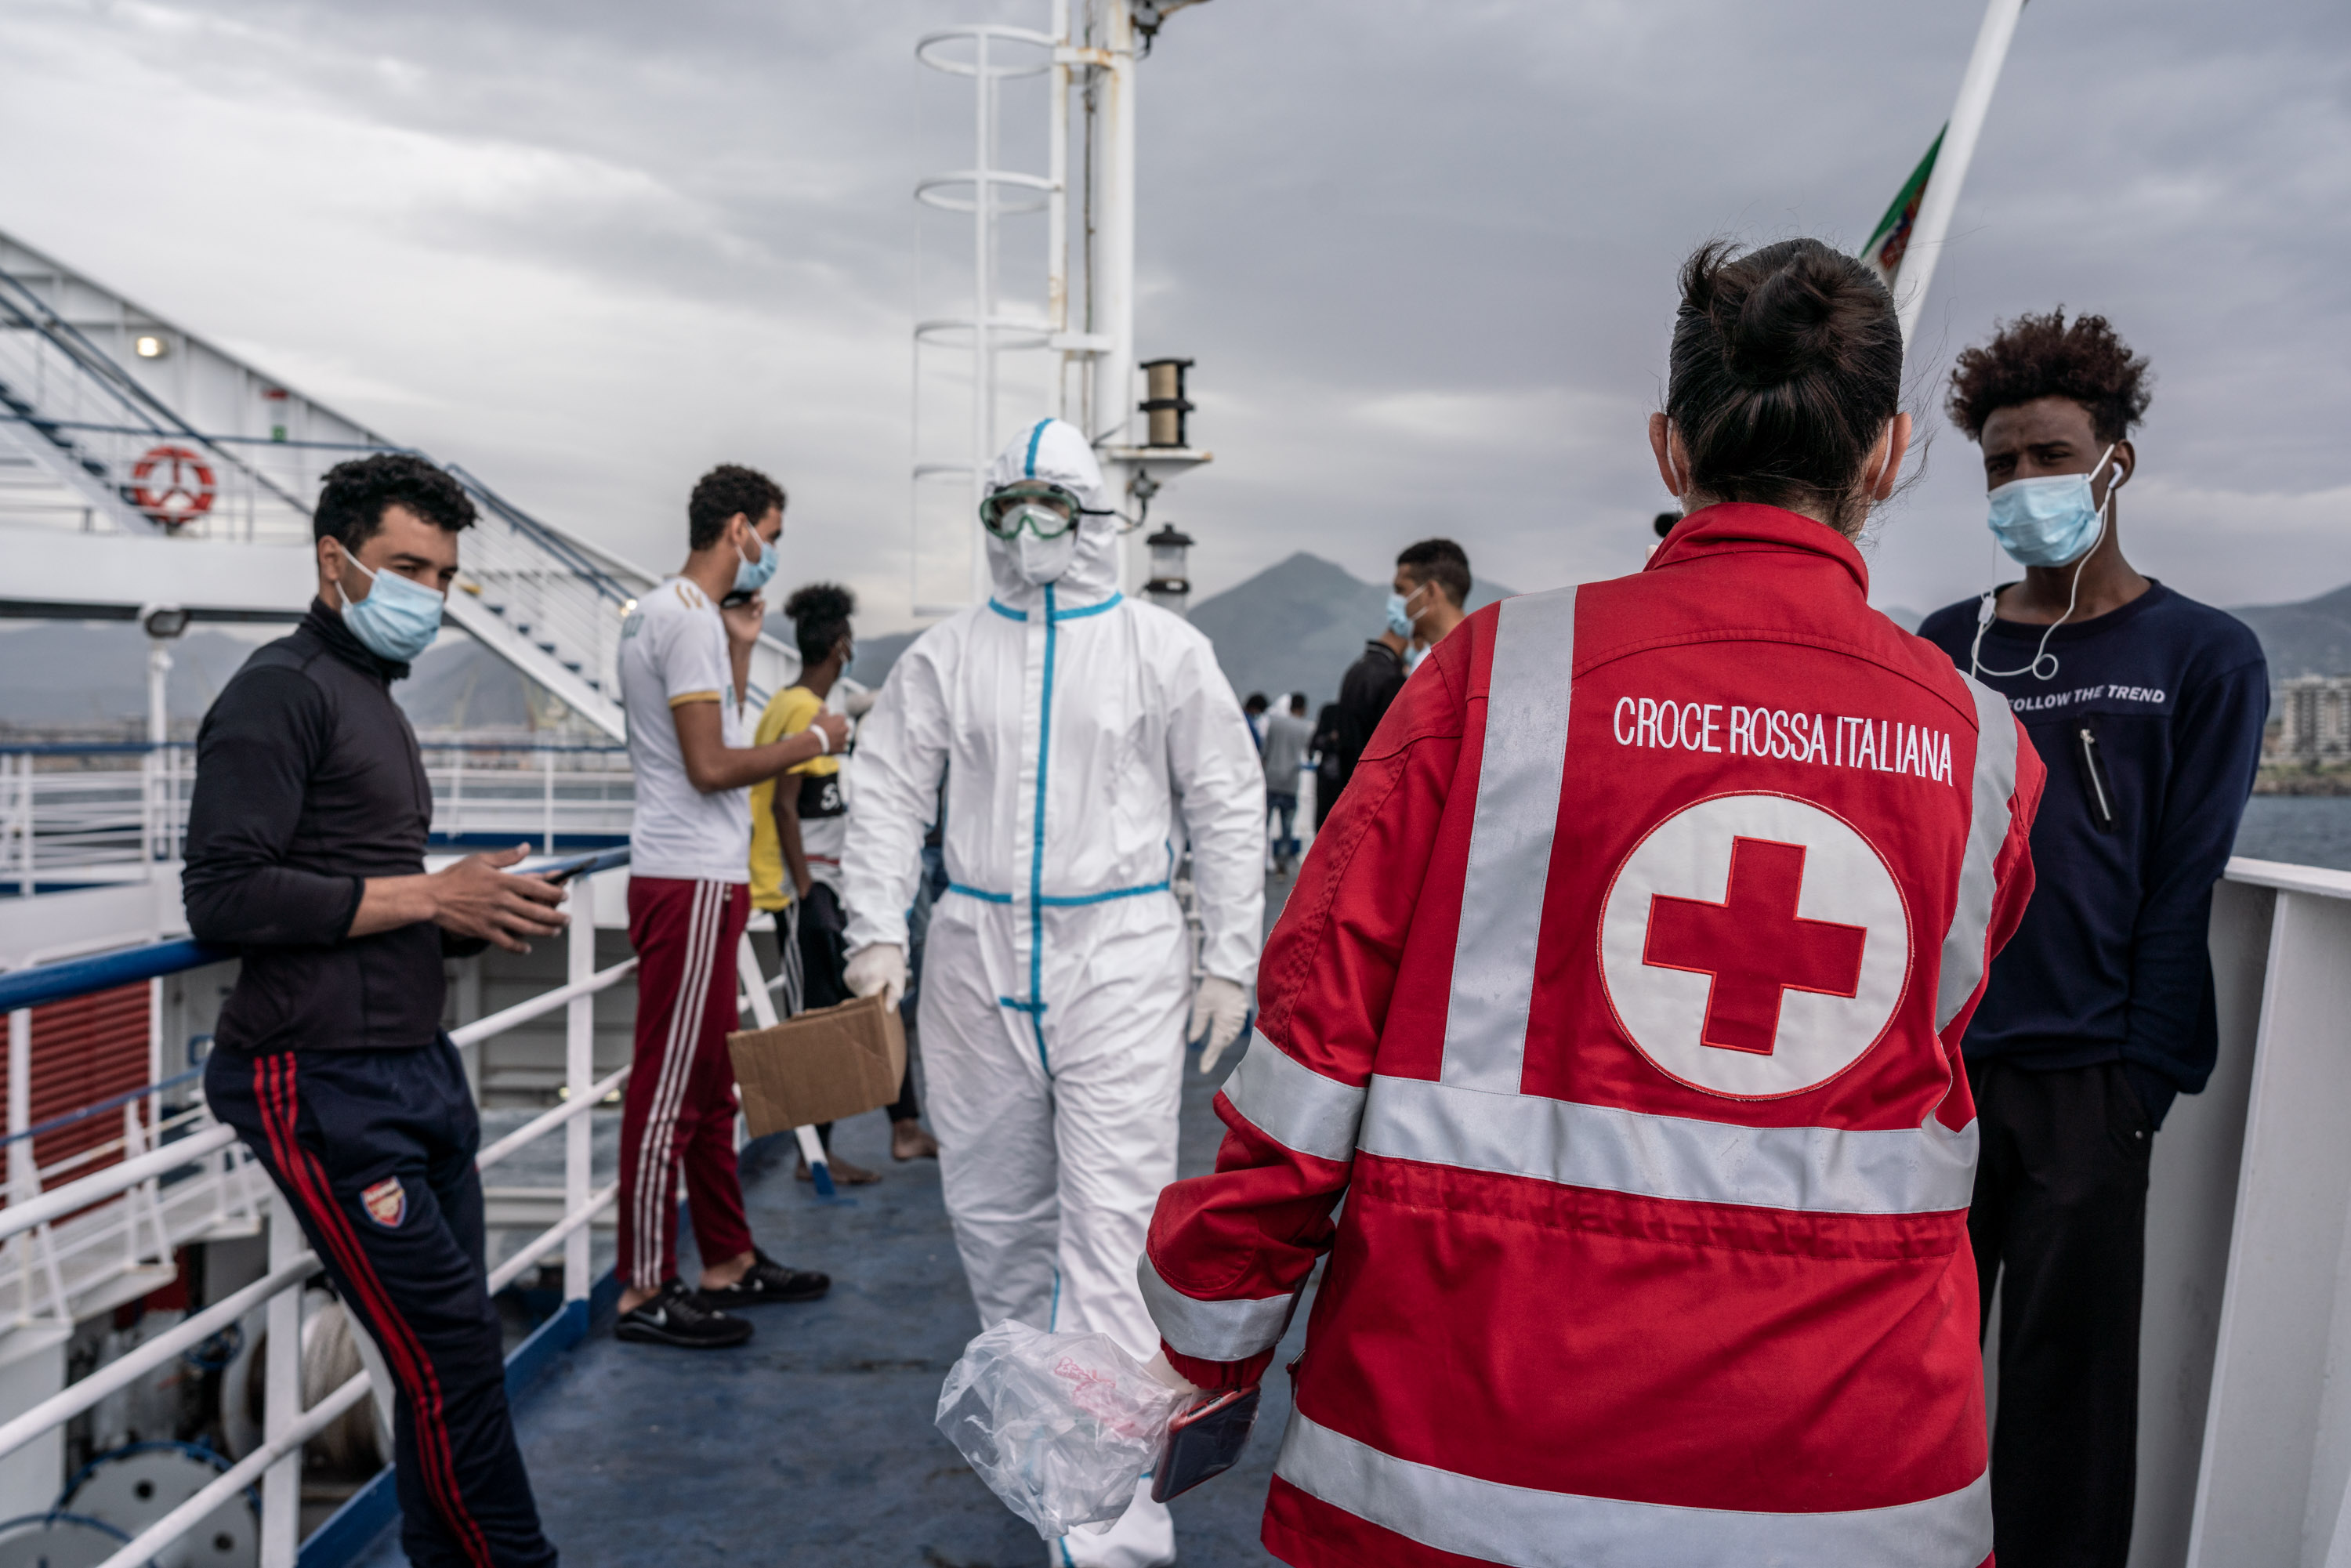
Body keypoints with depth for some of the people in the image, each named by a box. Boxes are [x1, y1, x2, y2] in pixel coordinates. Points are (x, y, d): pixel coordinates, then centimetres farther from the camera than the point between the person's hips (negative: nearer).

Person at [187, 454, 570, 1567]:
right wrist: (429, 897, -15)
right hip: (328, 1087, -9)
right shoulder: (281, 690, -8)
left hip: (418, 1068, 9)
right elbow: (225, 897, -18)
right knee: (449, 1351, -5)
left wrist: (476, 918, 8)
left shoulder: (373, 700, 21)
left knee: (446, 1351, 11)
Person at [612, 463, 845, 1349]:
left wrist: (740, 647, 15)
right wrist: (810, 742, -8)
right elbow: (711, 766, -20)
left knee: (710, 1082, 16)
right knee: (670, 1087, -4)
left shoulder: (661, 612, 18)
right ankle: (644, 1292, 4)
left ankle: (728, 1262, 26)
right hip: (690, 883, -11)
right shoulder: (688, 618, -14)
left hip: (701, 876, 11)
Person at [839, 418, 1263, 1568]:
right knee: (992, 1204, 14)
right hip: (974, 961, 4)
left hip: (1120, 956, -3)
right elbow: (886, 791, 9)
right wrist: (877, 931, -3)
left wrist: (1229, 961, 0)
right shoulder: (945, 654, 8)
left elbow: (1228, 807, 3)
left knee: (1112, 1222, -8)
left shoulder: (1164, 649, 2)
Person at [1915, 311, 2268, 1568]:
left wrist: (2142, 1083, -7)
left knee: (2064, 1391, 7)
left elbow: (2184, 886, -2)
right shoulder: (1943, 647, 10)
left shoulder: (2202, 657, 2)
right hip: (1925, 1073, 3)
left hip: (2084, 1087, -2)